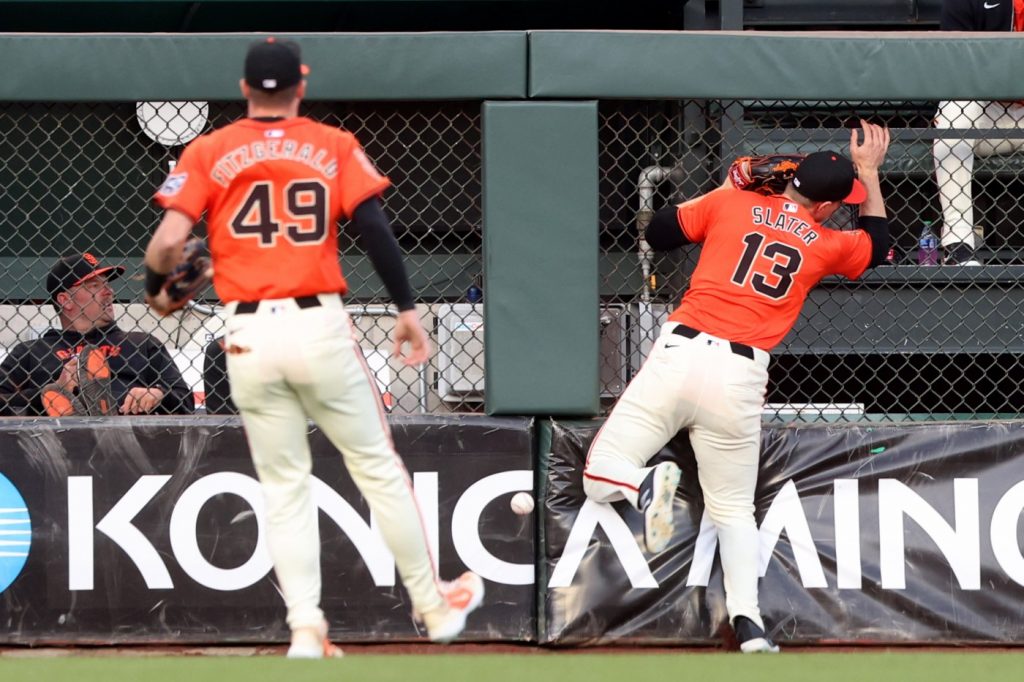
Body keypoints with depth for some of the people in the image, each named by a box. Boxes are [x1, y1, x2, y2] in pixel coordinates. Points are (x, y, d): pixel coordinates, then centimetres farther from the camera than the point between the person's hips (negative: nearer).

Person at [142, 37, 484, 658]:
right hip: (320, 327, 0)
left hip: (249, 336, 1)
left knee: (285, 488, 9)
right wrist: (407, 309, -1)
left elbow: (169, 240, -5)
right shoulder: (334, 147, 6)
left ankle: (306, 629, -1)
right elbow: (375, 228, -5)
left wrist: (157, 290, 15)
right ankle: (433, 604, 18)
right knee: (378, 467, 11)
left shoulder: (210, 153, 5)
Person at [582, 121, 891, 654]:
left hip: (679, 354, -1)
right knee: (733, 508, 18)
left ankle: (648, 486, -28)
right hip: (739, 376, 1)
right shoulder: (826, 245, 10)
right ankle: (747, 619, 1)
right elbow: (876, 247, 33)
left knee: (601, 478, 5)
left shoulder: (733, 204, 8)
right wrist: (870, 173, 41)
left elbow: (657, 232, 18)